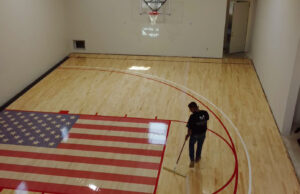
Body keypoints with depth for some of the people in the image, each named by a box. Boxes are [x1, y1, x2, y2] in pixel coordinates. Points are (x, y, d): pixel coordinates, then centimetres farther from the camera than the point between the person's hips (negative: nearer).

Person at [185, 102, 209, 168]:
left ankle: (192, 161, 24)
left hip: (194, 134, -4)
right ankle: (197, 157, 48)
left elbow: (190, 127, -20)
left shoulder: (192, 116, -29)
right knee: (200, 145, 28)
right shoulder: (205, 113, -17)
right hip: (203, 133, 4)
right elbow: (207, 119, 5)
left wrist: (188, 135, -4)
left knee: (191, 145, 22)